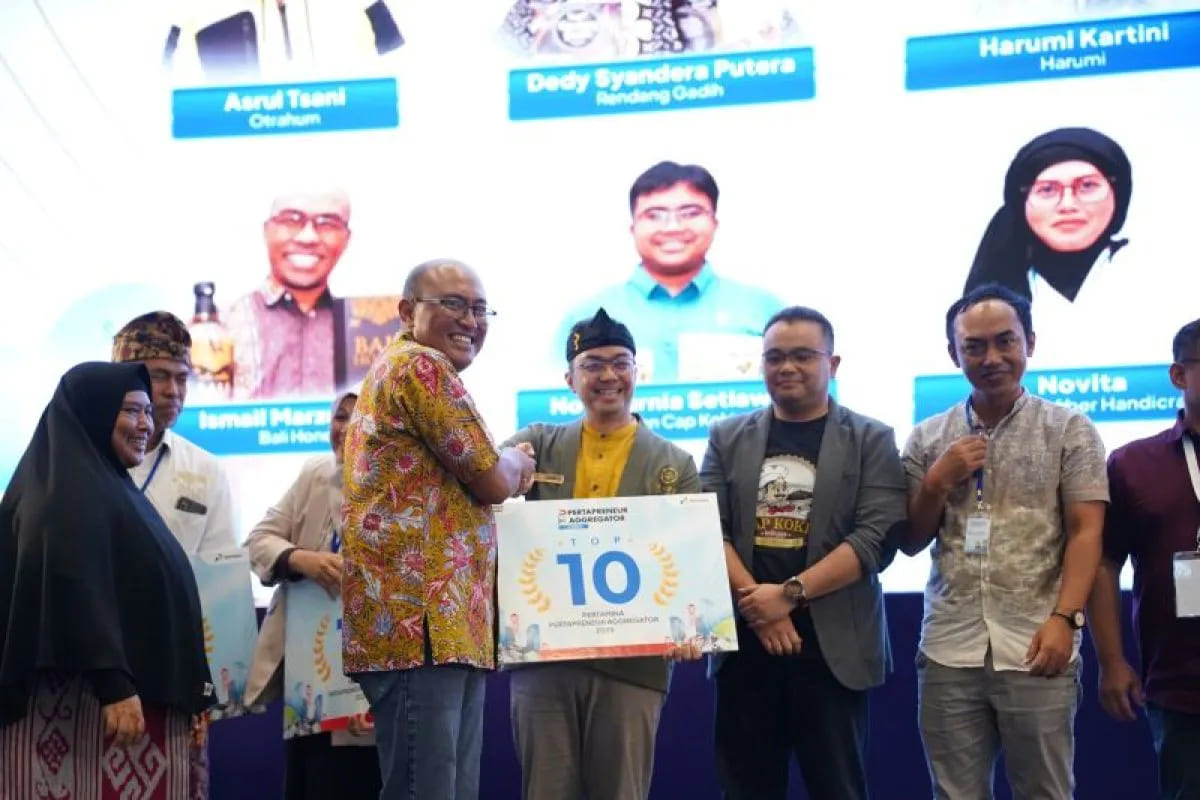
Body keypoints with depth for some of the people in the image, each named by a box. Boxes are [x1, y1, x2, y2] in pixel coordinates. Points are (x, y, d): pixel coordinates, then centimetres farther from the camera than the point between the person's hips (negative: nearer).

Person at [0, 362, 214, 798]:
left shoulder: (114, 489, 20)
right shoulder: (67, 490, -9)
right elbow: (76, 594, -20)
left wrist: (187, 700, 19)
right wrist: (113, 686, -27)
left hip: (145, 692, 9)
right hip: (91, 699, -9)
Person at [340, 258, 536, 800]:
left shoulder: (398, 369, 24)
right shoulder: (421, 365, -8)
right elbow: (492, 481, -7)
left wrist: (504, 469, 15)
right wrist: (515, 462, 13)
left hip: (450, 625, 11)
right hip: (421, 622, -11)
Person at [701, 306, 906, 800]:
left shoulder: (871, 440, 4)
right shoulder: (727, 438, 11)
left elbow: (877, 538, -7)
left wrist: (791, 593, -15)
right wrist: (756, 602, -11)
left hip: (833, 646, -2)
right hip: (745, 642, 2)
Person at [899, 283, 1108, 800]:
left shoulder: (1069, 430, 3)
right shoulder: (928, 439, 10)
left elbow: (1086, 533, -3)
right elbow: (910, 542, 13)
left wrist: (1064, 618, -16)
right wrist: (937, 482, -4)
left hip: (1035, 650, -2)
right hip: (948, 653, 2)